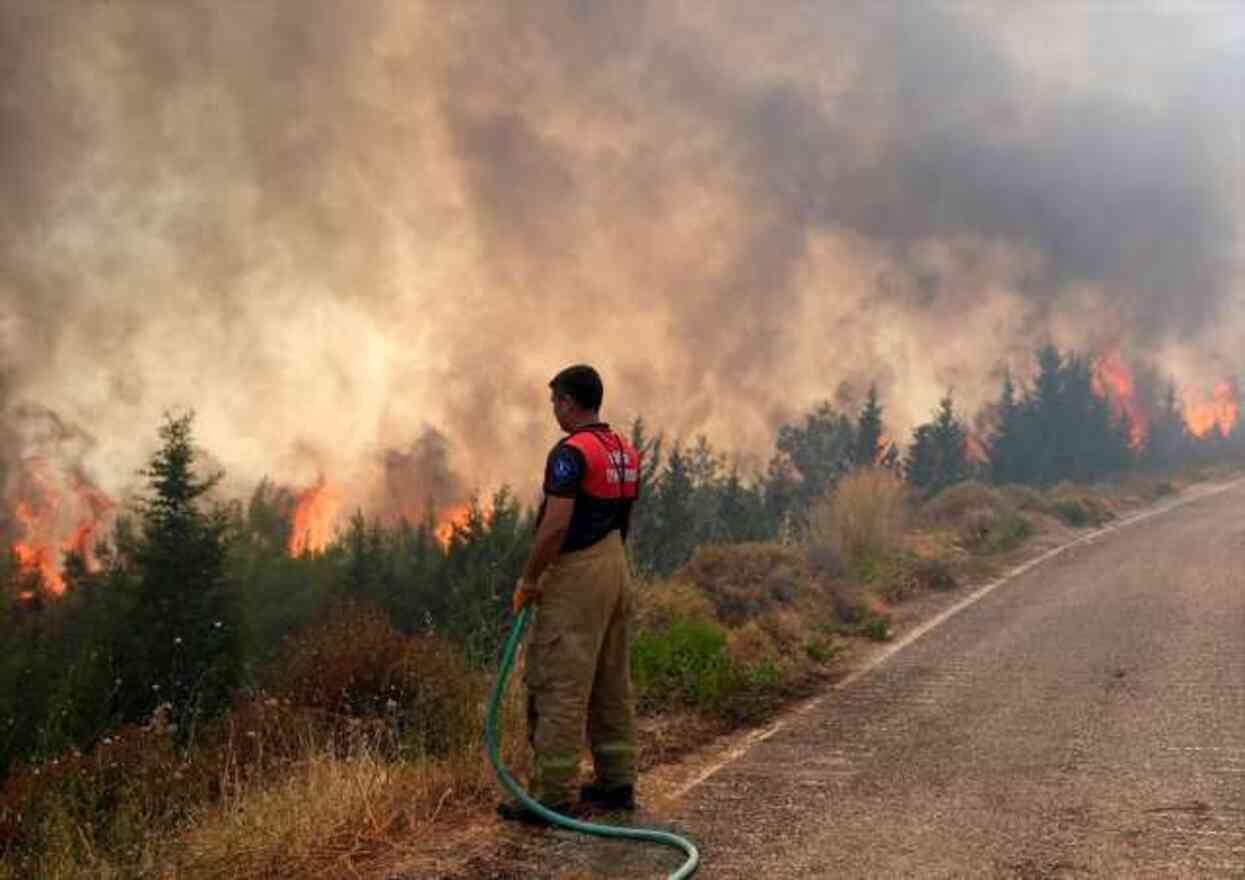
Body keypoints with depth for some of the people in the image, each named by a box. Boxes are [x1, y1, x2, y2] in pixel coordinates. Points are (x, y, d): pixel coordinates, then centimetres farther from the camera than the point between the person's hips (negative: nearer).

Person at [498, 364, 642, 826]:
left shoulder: (571, 452, -16)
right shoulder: (625, 452, 12)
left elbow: (555, 527, -22)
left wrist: (528, 581, -11)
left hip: (576, 579, -9)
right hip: (616, 571, 9)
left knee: (559, 689, -6)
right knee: (612, 685, 14)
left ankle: (551, 797, -3)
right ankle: (617, 783, 20)